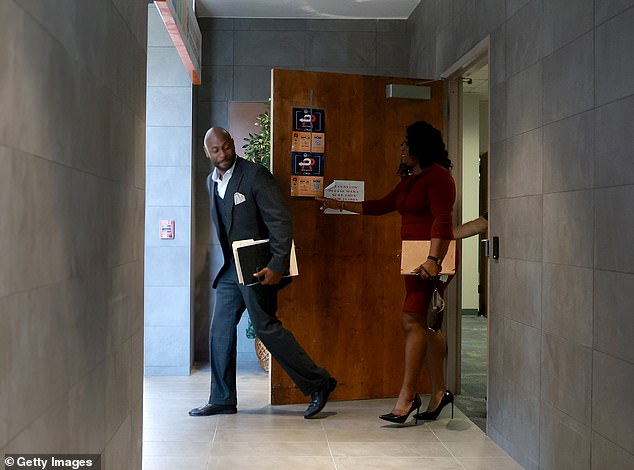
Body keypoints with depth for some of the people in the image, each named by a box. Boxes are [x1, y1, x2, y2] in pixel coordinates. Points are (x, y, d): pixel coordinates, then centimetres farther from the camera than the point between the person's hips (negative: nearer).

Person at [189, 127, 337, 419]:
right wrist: (227, 258, 15)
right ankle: (222, 400, 18)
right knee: (220, 330, 7)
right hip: (230, 268, 8)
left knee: (266, 327, -7)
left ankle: (318, 384, 4)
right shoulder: (212, 181, 10)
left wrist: (278, 265, -22)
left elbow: (281, 221, -16)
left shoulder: (256, 175, -13)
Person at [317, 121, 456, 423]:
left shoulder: (438, 175, -8)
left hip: (433, 259, -10)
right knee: (424, 324, 8)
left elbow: (442, 219, -18)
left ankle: (407, 396, -11)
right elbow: (382, 206, 27)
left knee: (413, 319, -14)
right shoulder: (410, 180, 21)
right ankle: (439, 392, 14)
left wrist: (433, 259, -27)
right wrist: (341, 205, 29)